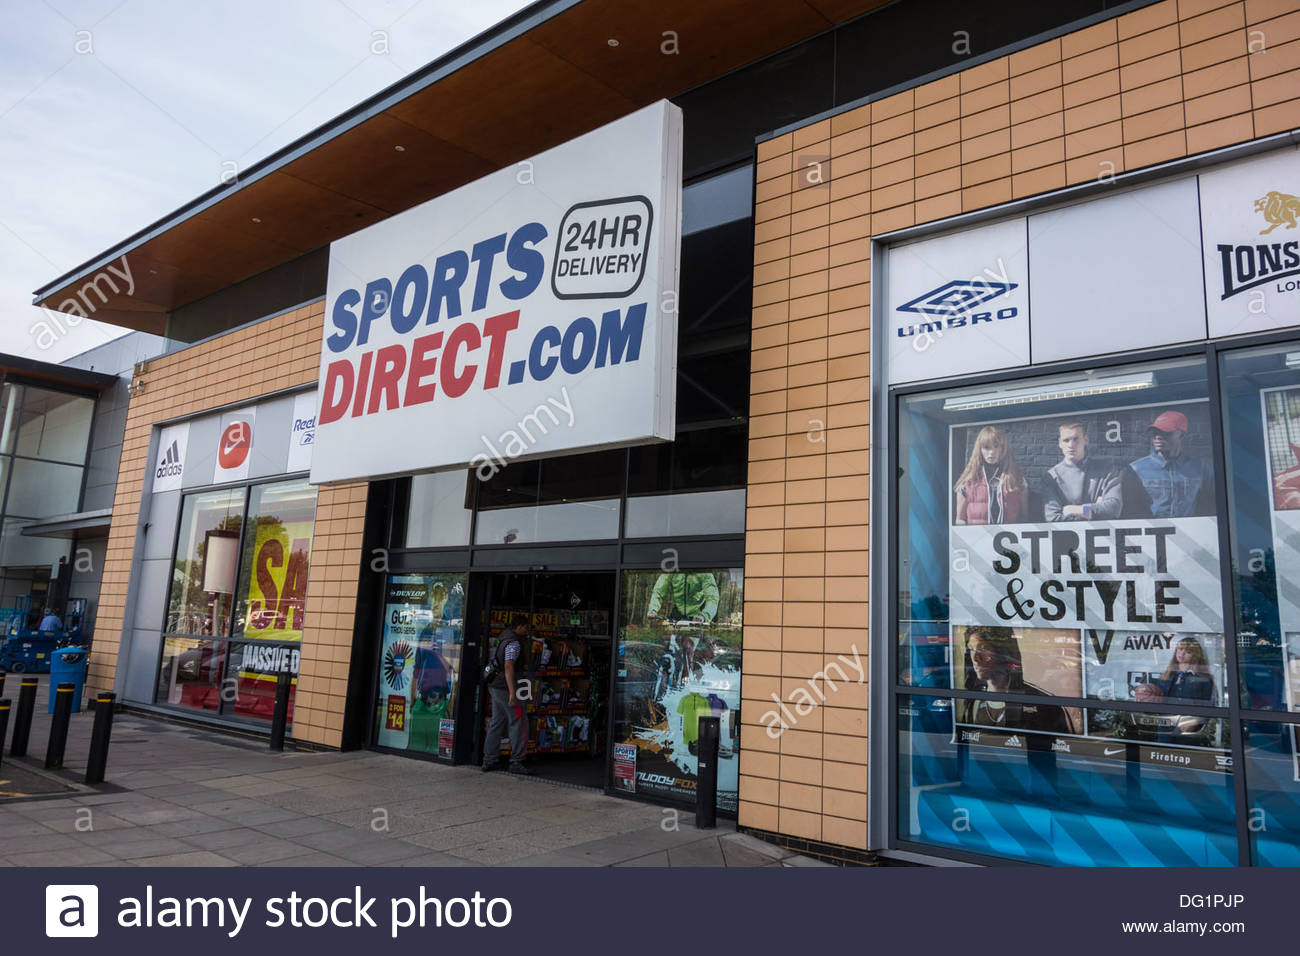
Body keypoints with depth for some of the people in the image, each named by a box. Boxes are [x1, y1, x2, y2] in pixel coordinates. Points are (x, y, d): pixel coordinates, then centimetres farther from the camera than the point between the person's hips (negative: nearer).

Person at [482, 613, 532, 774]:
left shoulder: (504, 637, 13)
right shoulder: (514, 643, -15)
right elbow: (509, 667, -24)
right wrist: (512, 693, -29)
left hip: (495, 687, 9)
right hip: (506, 688, -9)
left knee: (496, 724, 12)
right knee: (518, 724, -4)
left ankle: (489, 761, 15)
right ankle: (516, 763, -3)